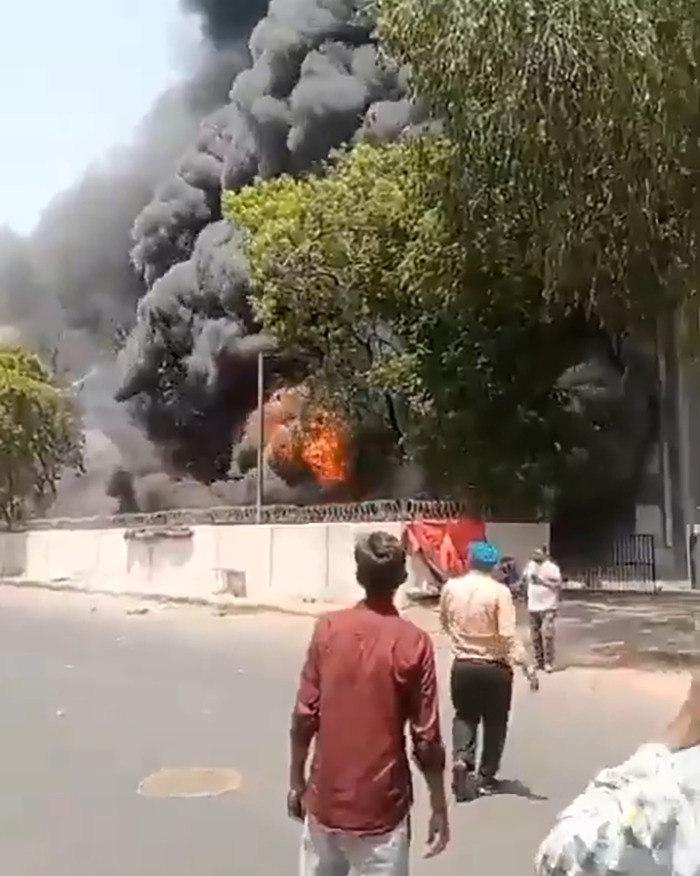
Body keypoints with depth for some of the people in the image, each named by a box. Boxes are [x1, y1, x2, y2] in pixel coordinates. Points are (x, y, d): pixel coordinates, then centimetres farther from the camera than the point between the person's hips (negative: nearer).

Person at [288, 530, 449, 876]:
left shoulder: (327, 628, -6)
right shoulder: (414, 642, -14)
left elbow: (304, 717, -3)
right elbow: (426, 738, -11)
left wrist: (296, 782, 10)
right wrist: (439, 809, 0)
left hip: (324, 801, 3)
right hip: (380, 809, -3)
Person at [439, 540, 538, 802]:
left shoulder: (451, 587, -4)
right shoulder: (499, 591, -15)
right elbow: (509, 636, -21)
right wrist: (527, 667, -18)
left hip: (462, 665, 3)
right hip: (494, 668, -2)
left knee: (464, 716, 19)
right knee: (495, 722, 16)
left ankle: (461, 759, -5)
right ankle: (485, 777, 24)